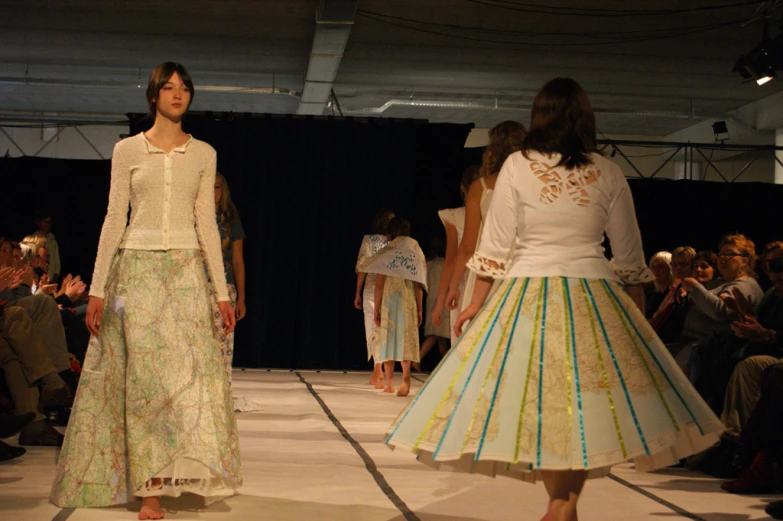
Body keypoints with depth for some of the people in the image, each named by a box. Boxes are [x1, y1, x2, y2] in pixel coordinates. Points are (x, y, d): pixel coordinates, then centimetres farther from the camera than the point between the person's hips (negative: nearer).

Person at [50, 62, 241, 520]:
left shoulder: (204, 154, 10)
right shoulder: (128, 150, 5)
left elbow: (207, 223, 9)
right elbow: (114, 219, 3)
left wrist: (223, 292, 4)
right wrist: (97, 289, -3)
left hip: (187, 270, 2)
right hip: (137, 268, -1)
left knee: (190, 372, -5)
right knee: (143, 375, -4)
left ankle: (165, 477, 4)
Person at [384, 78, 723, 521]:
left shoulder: (518, 166, -2)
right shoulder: (609, 173, 2)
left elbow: (496, 246, -1)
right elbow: (630, 258, 7)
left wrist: (478, 301, 9)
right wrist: (639, 315, 18)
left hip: (528, 297, -1)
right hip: (593, 299, 1)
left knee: (538, 403, 6)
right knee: (588, 403, 6)